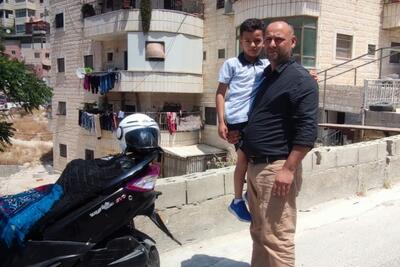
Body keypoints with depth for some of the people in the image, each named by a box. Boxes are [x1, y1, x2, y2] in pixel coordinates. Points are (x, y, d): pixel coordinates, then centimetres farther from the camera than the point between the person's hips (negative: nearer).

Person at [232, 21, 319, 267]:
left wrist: (289, 169, -23)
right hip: (255, 165, 9)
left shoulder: (300, 79, -10)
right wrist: (240, 134, 12)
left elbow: (307, 129, -18)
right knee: (259, 233, 18)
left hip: (277, 168, -9)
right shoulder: (265, 75, 17)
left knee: (276, 239, -4)